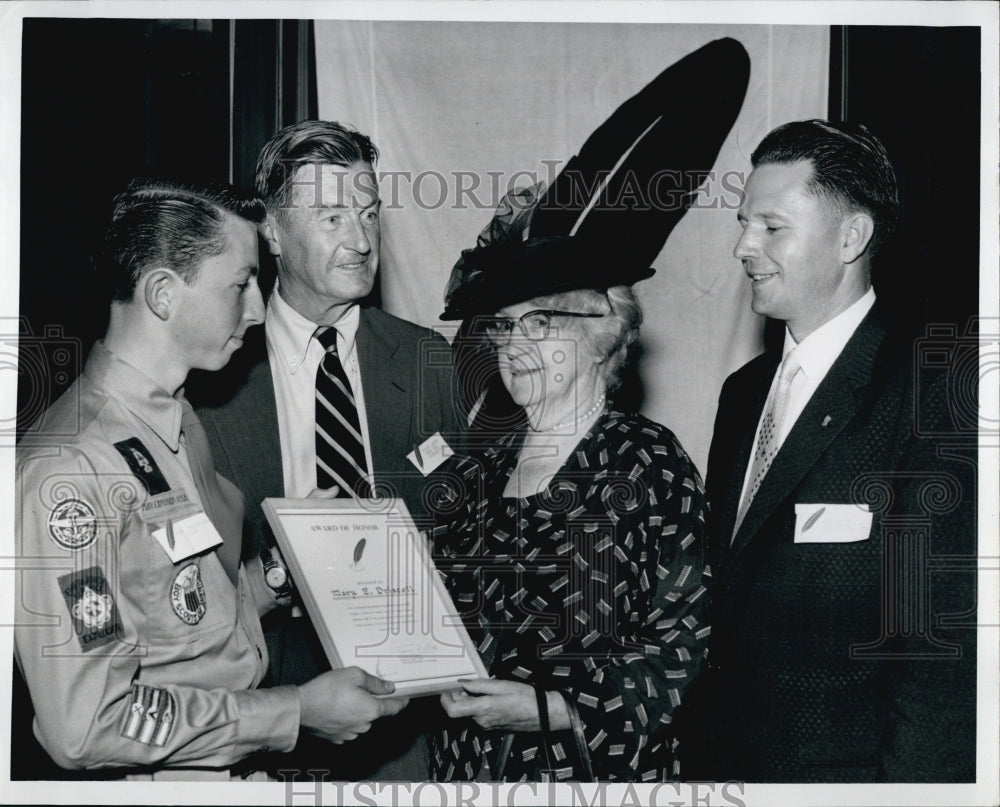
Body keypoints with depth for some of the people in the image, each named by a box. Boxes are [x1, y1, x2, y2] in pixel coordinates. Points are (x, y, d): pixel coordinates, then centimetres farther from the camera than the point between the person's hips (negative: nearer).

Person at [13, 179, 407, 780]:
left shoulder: (180, 420, 8)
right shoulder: (69, 471, -21)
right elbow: (85, 724, -24)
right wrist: (297, 713, -21)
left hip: (243, 764, 8)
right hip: (164, 779, -8)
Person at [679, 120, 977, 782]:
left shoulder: (930, 402, -15)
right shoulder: (744, 392, 10)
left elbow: (943, 661, -18)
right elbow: (725, 599, 11)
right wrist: (703, 762, 7)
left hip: (847, 772, -7)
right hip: (724, 763, 7)